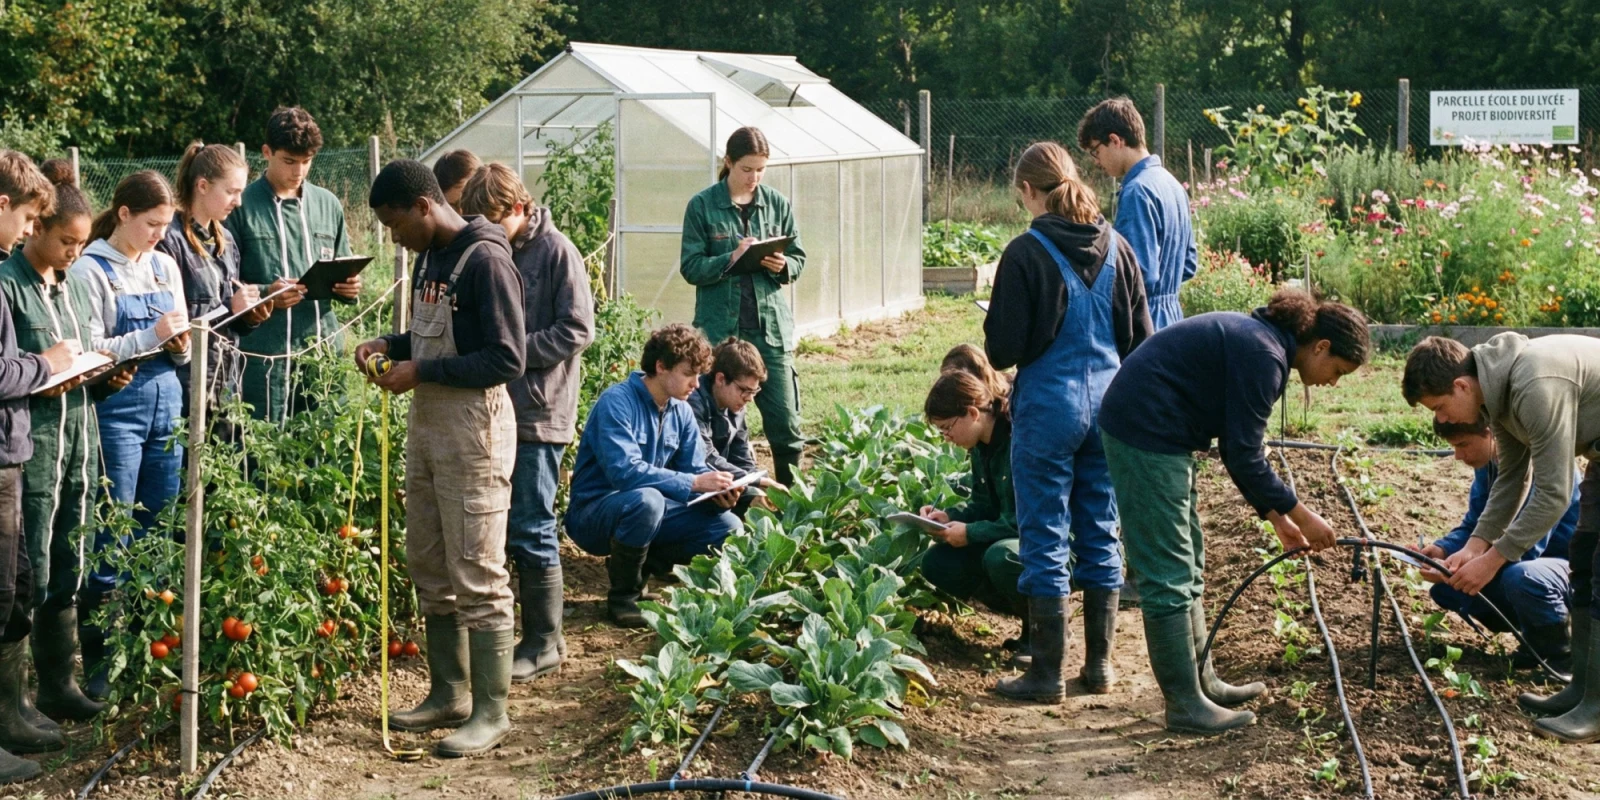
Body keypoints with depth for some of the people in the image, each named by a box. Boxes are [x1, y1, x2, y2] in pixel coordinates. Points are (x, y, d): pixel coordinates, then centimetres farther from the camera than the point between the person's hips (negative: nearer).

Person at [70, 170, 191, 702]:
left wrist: (181, 345, -7)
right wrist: (151, 337, -20)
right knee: (113, 540, -3)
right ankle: (98, 660, 5)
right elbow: (89, 352, -12)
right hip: (116, 408, -6)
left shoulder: (164, 266, 11)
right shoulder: (91, 271, -7)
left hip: (166, 402, 6)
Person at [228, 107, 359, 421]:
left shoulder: (328, 204, 13)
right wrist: (265, 294, -19)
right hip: (265, 358, -4)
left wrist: (350, 286, -1)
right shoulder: (242, 206, -1)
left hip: (324, 350, 4)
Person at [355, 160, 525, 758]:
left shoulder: (484, 259, -17)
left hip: (472, 425, -9)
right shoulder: (430, 257, 11)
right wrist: (391, 344, 5)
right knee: (430, 568, 14)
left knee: (476, 575, -5)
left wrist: (421, 372, -19)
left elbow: (506, 360, -20)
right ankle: (448, 693, 25)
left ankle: (491, 711, 3)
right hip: (427, 422, 9)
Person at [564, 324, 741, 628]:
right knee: (645, 500, -39)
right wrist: (694, 484, -34)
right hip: (594, 513, -7)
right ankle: (622, 596, -17)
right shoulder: (618, 401, -20)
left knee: (726, 526, -9)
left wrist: (716, 491, -20)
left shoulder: (681, 412, 4)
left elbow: (695, 470, 4)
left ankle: (640, 564, 7)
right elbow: (624, 471, -32)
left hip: (647, 510, 7)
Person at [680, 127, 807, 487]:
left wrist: (783, 265, -10)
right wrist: (730, 259, -19)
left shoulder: (777, 204, 7)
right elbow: (691, 266, -4)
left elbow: (798, 259, 12)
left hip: (772, 327, 2)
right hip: (721, 328, -2)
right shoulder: (702, 206, -1)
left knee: (785, 419, -1)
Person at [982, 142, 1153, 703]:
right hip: (1109, 403, 5)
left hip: (1048, 406, -5)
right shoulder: (1115, 248, 3)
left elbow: (1002, 348, -13)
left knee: (1045, 540, 2)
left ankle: (1047, 673, 7)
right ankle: (1099, 663, 21)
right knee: (1100, 535, 13)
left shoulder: (1027, 253, -14)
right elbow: (1140, 336, 8)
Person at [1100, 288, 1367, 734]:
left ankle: (1200, 683, 24)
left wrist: (1277, 518, 17)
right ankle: (1185, 706, -1)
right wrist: (1300, 515, -8)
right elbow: (1243, 456, -17)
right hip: (1147, 433, -11)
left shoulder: (1260, 341, 12)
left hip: (1151, 431, 11)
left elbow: (1239, 449, 17)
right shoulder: (1264, 355, -18)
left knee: (1186, 569, 16)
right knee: (1169, 576, -6)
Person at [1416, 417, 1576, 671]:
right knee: (1445, 588, -1)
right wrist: (1443, 550, -14)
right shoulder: (1487, 464, -1)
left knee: (1521, 578, -39)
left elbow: (1526, 547, -30)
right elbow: (1474, 525, 8)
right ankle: (1538, 641, 8)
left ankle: (1564, 652, -9)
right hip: (1527, 562, 8)